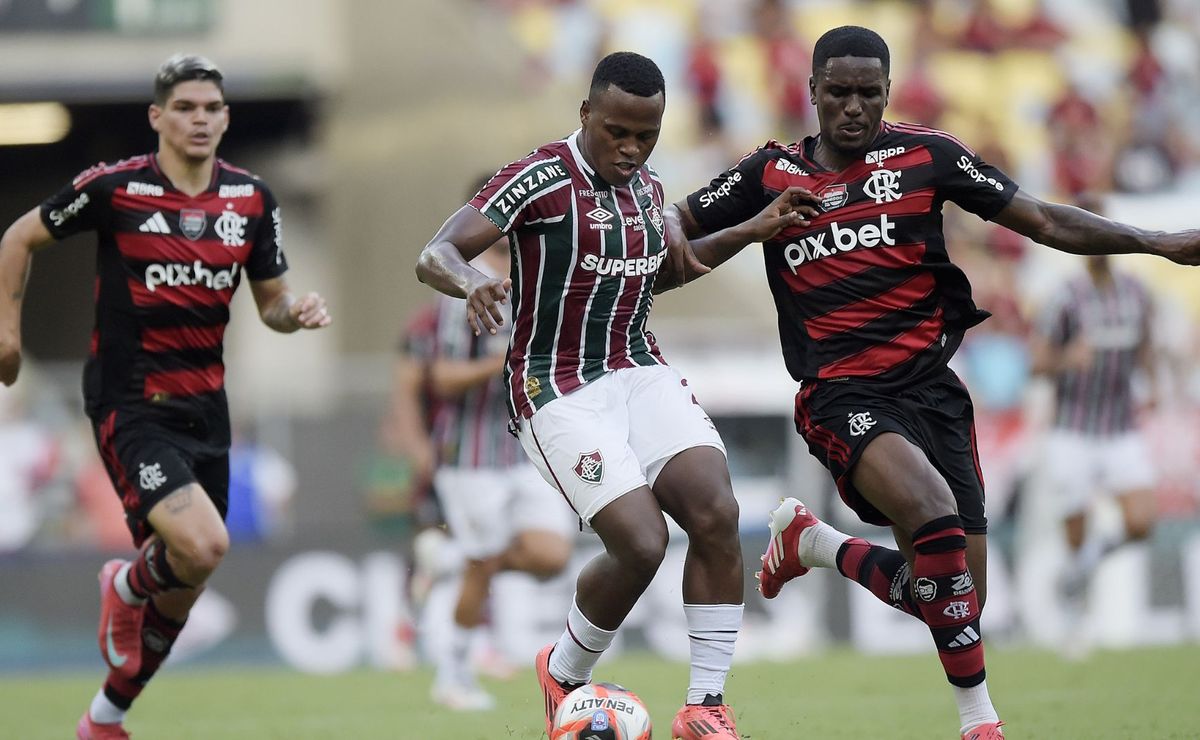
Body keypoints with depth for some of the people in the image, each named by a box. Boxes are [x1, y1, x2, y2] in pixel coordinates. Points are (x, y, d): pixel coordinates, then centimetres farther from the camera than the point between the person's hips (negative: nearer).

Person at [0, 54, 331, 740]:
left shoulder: (252, 200, 2)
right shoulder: (113, 188, -11)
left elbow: (271, 301, 12)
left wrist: (298, 311, -10)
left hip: (205, 408, 6)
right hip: (129, 406, -6)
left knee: (182, 592, 10)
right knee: (202, 546, -26)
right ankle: (129, 586, 10)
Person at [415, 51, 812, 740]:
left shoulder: (647, 187, 10)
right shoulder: (541, 180, -13)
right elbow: (435, 256, -20)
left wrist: (751, 231, 21)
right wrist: (473, 283, -43)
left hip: (642, 373, 6)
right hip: (558, 390, -6)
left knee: (716, 514, -18)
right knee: (642, 543, -20)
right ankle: (564, 676, 9)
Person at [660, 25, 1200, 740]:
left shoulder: (925, 155, 6)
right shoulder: (772, 172, 6)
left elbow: (1046, 222, 7)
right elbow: (676, 222, 17)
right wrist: (678, 242, -8)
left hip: (929, 382, 3)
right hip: (843, 394, -3)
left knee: (951, 593, 0)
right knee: (935, 513, -31)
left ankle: (816, 542, 30)